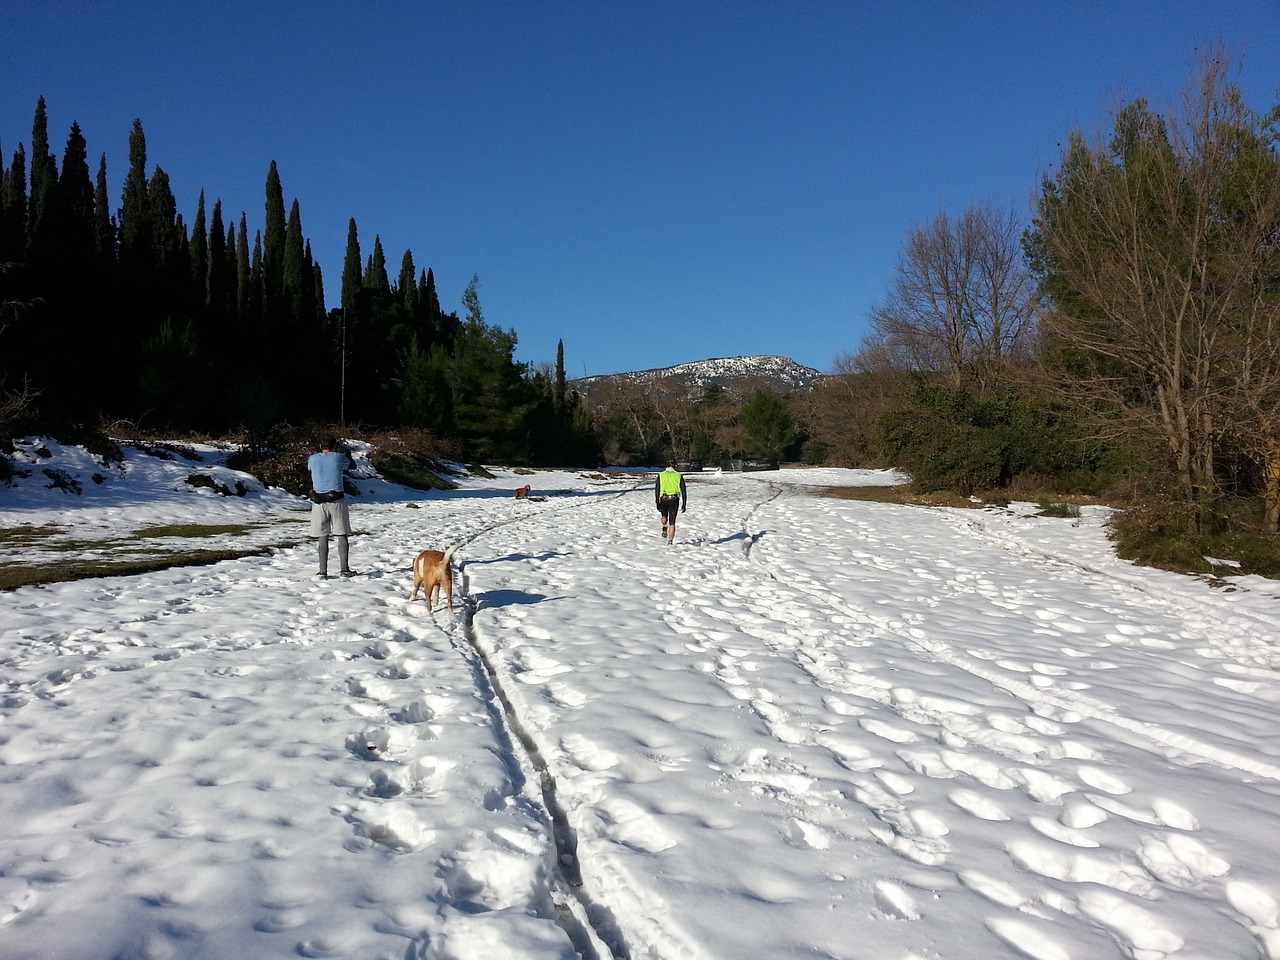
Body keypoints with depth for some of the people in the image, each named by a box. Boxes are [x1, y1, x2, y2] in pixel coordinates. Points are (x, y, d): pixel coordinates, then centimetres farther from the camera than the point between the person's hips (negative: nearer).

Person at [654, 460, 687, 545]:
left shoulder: (661, 475, 4)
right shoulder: (679, 476, 4)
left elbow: (657, 490, -3)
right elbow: (684, 490, 2)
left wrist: (657, 502, -2)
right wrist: (684, 504, 7)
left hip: (663, 499, 0)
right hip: (674, 500, 0)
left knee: (664, 516, 29)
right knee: (672, 522, 6)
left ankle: (664, 528, 4)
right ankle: (670, 541, 0)